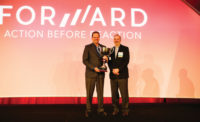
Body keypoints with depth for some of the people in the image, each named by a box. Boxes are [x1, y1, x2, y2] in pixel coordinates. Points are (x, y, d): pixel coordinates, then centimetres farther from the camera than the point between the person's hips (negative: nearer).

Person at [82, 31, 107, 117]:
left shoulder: (103, 47, 12)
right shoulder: (88, 47, -1)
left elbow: (105, 57, 19)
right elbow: (84, 60, -7)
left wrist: (105, 58, -5)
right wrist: (94, 68, -15)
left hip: (100, 74, 3)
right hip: (90, 74, -3)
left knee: (100, 92, 6)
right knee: (89, 93, 3)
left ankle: (100, 110, 16)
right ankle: (88, 110, 16)